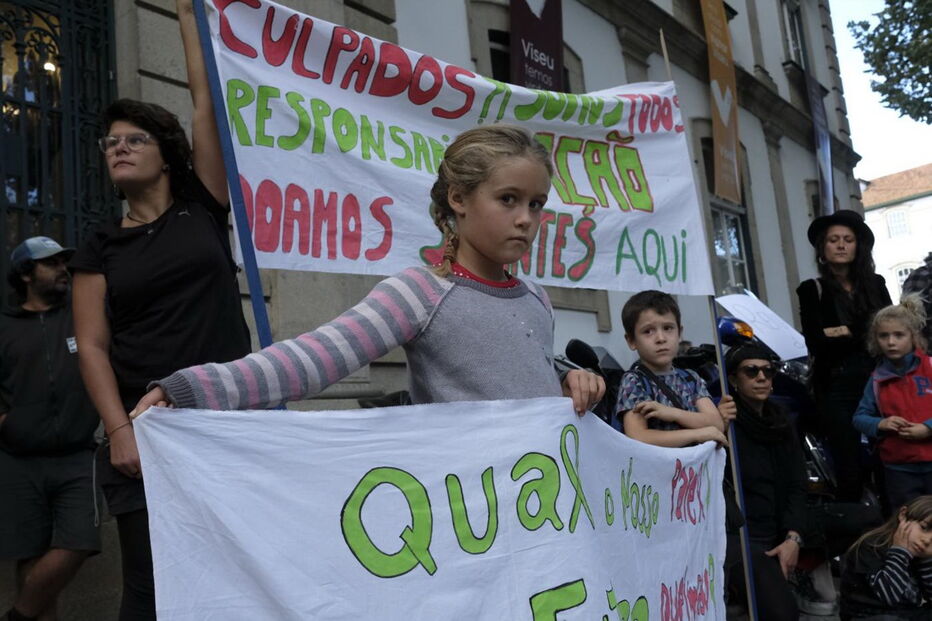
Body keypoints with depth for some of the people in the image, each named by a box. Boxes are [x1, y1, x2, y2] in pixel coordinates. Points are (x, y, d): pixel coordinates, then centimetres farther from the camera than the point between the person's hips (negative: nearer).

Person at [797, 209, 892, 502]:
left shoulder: (875, 284, 14)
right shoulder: (812, 290, 3)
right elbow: (816, 344, -6)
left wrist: (846, 332, -9)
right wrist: (866, 333, -11)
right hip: (837, 387, -3)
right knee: (850, 470, -4)